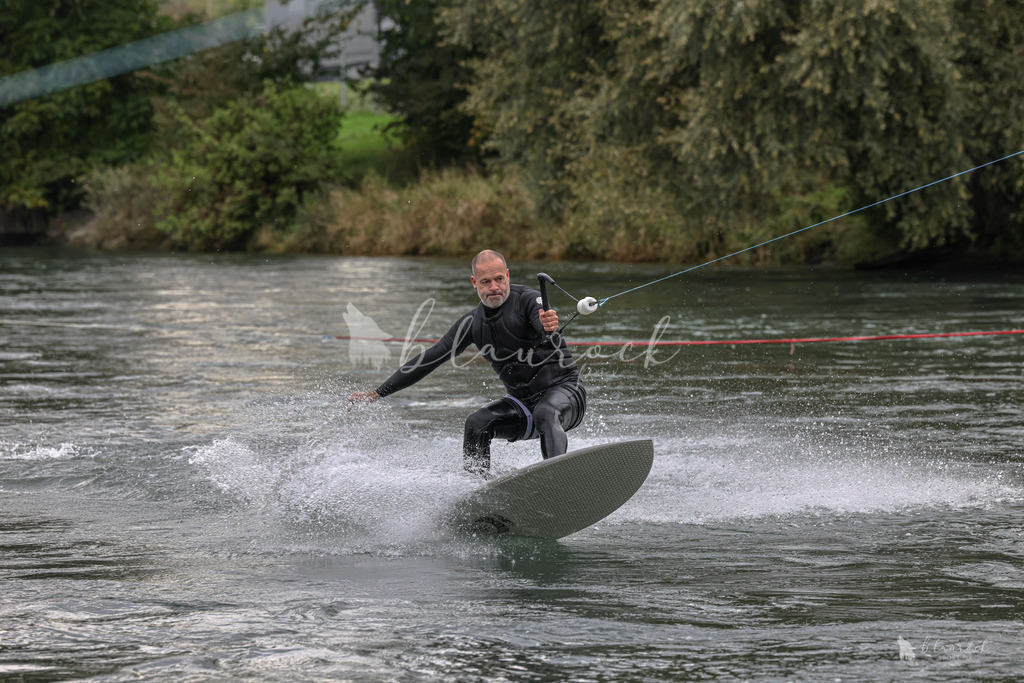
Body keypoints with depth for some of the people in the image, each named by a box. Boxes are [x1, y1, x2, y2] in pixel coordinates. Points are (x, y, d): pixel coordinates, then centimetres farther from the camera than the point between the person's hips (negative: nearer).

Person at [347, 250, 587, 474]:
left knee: (545, 413, -37)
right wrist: (377, 393, 5)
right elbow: (430, 359, 7)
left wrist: (549, 326, -62)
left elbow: (545, 327, -35)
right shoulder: (473, 322, 4)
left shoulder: (528, 300, -13)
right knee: (476, 424, -19)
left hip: (564, 389, -5)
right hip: (524, 402, 6)